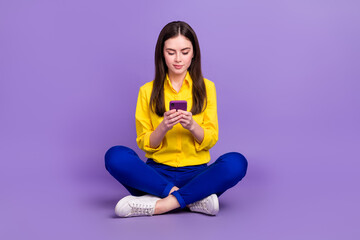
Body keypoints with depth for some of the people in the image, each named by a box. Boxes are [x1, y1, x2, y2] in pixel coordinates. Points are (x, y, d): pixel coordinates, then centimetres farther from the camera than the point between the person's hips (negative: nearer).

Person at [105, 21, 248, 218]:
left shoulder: (206, 88, 8)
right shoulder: (148, 91, 7)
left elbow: (211, 140, 3)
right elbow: (144, 144, 4)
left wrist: (192, 126, -18)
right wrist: (163, 127, -16)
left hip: (196, 173, 0)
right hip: (158, 174, 0)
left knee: (236, 162, -30)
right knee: (115, 156, -28)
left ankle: (159, 205, -30)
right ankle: (196, 199, -28)